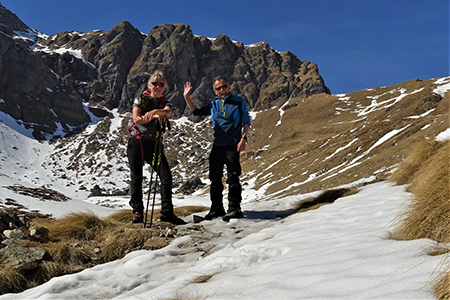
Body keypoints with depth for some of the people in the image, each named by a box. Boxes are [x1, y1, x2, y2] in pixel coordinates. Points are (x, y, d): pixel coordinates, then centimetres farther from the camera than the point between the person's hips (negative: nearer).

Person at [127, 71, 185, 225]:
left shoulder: (165, 103, 8)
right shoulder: (141, 98, 4)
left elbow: (167, 112, -17)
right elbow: (136, 118, -11)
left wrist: (154, 111, -38)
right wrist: (155, 116, -24)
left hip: (154, 143, 2)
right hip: (137, 141, -1)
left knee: (166, 175, -7)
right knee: (136, 177, 1)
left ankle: (166, 212, 1)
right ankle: (137, 212, 11)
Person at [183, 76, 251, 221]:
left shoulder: (239, 102, 4)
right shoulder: (213, 105, 14)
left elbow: (246, 121, 2)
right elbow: (196, 111, 20)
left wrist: (243, 139, -10)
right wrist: (186, 97, 9)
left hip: (232, 146, -5)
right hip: (217, 146, 5)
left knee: (232, 178, -9)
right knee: (215, 179, 8)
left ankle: (234, 208, -4)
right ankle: (216, 208, 18)